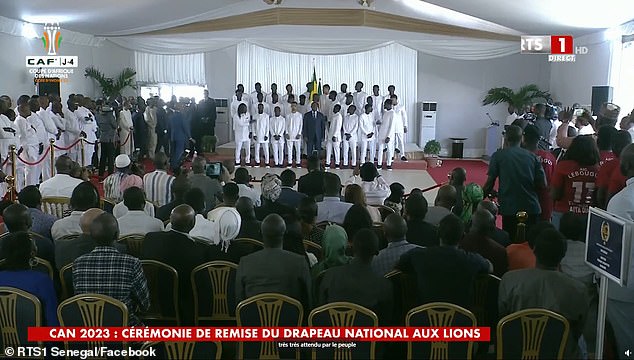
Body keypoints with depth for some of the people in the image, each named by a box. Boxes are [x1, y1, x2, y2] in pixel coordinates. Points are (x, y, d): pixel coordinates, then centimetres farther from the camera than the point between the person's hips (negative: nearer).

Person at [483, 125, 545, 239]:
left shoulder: (498, 155, 0)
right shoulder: (532, 156, 8)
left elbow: (490, 182, 0)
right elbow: (542, 184, 5)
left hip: (510, 208, -3)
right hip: (532, 208, 3)